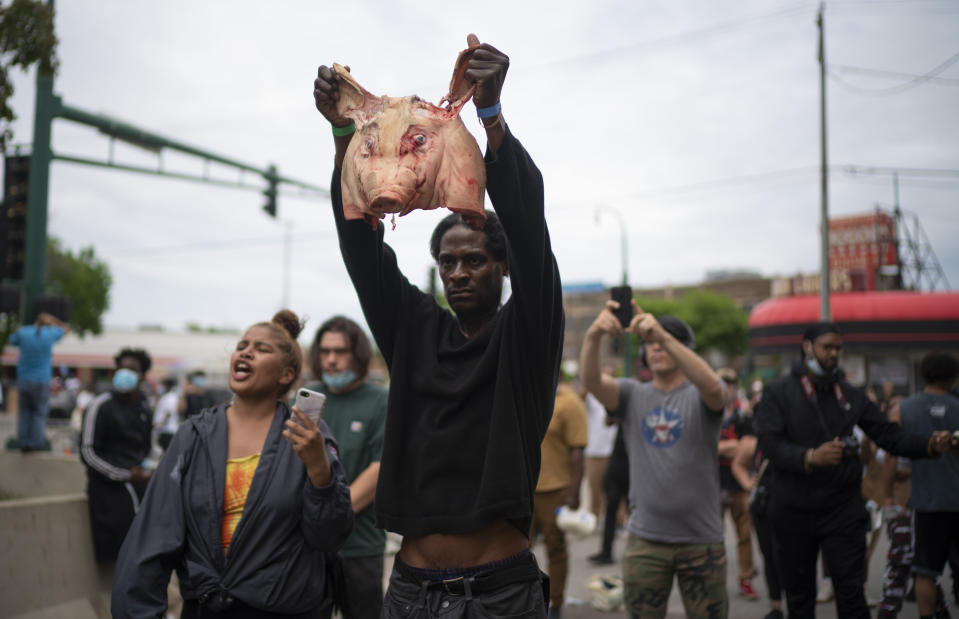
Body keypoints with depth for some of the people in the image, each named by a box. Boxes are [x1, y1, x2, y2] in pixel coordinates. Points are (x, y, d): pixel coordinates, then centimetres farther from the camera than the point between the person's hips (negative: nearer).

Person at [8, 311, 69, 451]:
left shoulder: (23, 332, -5)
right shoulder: (50, 334, -7)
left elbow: (10, 342, 18)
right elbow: (65, 329, 15)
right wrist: (51, 319, 23)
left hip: (23, 380, 2)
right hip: (41, 382, -2)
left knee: (24, 411, 14)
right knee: (40, 412, 8)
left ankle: (23, 442, 12)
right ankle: (36, 442, 3)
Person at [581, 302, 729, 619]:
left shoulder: (699, 397, 0)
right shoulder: (633, 395, 6)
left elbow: (712, 387, -25)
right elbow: (591, 381, -13)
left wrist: (662, 334, -36)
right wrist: (594, 335, -33)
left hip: (702, 540, -1)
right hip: (645, 539, 2)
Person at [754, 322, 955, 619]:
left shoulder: (850, 395, 9)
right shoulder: (778, 392, -3)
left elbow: (889, 435, 6)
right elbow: (770, 444, -14)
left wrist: (931, 444, -10)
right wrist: (811, 456, -30)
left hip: (843, 509, 2)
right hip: (794, 511, -2)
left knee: (851, 591, -1)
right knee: (798, 594, 10)